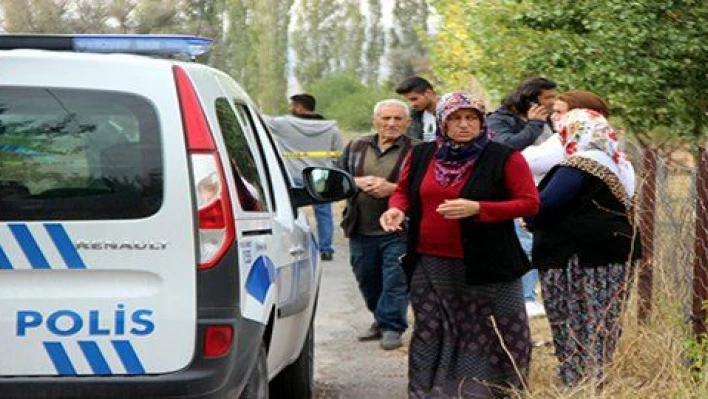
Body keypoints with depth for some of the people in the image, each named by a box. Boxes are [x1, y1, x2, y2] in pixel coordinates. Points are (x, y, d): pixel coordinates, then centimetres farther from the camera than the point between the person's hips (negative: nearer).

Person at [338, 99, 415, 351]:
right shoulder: (356, 148, 12)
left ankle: (392, 327, 3)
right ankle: (380, 320, 29)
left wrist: (392, 188, -19)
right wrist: (358, 182, -7)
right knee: (366, 278, 14)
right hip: (361, 228, 5)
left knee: (395, 280, -5)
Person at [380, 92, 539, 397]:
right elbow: (403, 191, 20)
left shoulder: (504, 158, -7)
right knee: (430, 337, 12)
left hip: (486, 268, -4)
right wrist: (397, 209, -5)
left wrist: (477, 208, -20)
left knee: (496, 338, -1)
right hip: (430, 266, 4)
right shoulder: (421, 155, 7)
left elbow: (529, 203, -9)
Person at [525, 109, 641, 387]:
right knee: (601, 331, 10)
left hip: (579, 263, -9)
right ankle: (597, 381, 14)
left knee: (576, 333, -3)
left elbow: (542, 206, -20)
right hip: (614, 257, 9)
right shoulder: (618, 165, 14)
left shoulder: (579, 167, -14)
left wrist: (531, 220, 2)